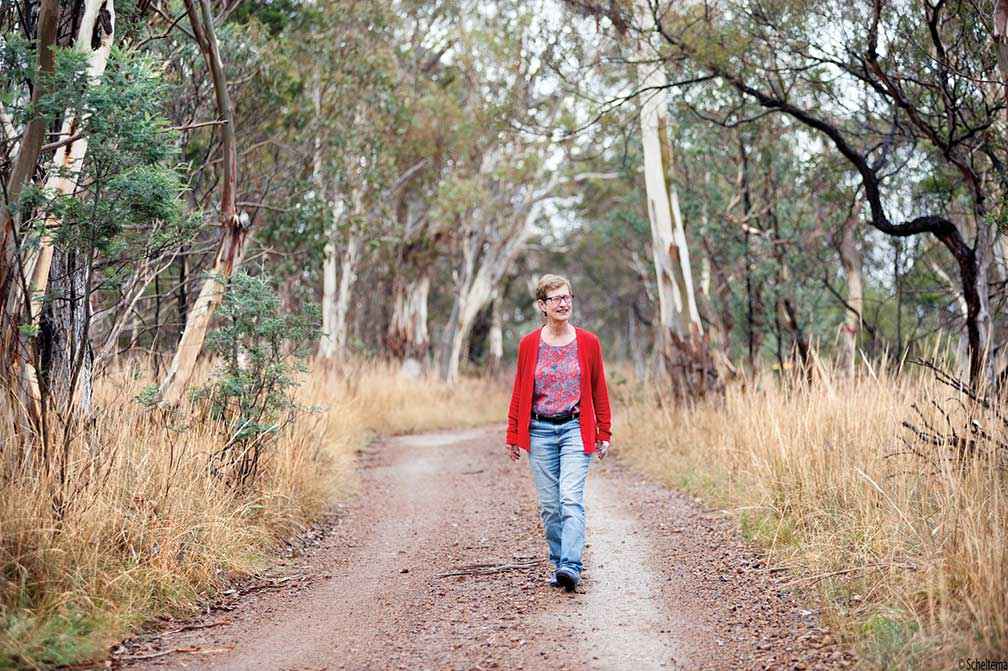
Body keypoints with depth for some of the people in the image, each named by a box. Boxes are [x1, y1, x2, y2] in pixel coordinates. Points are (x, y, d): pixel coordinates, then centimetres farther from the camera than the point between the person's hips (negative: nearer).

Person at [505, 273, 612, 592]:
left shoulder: (588, 342, 1)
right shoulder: (529, 344, 2)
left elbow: (599, 390, 7)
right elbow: (519, 392, 8)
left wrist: (604, 433, 6)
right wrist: (513, 435, 8)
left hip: (576, 430, -1)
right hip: (540, 431, 2)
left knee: (571, 499, -14)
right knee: (549, 504, 5)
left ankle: (571, 568, -19)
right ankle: (558, 565, 16)